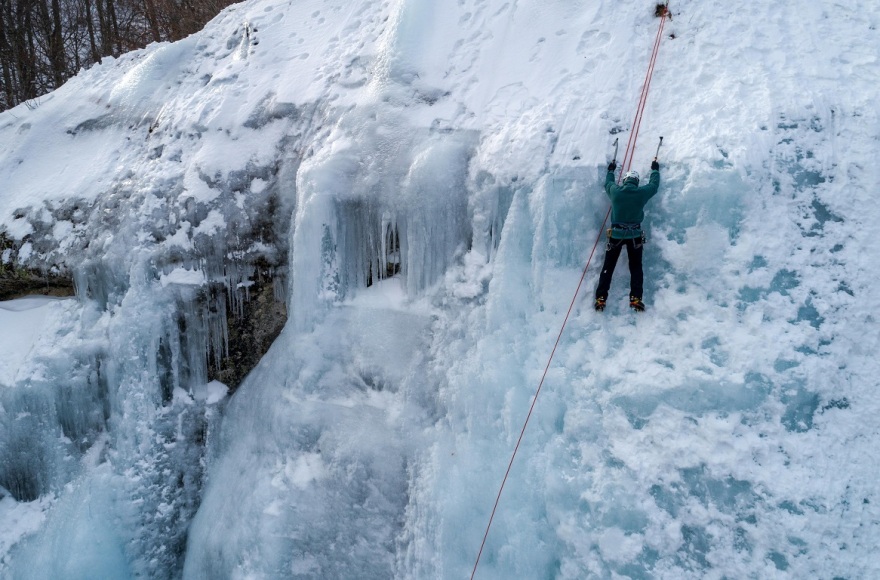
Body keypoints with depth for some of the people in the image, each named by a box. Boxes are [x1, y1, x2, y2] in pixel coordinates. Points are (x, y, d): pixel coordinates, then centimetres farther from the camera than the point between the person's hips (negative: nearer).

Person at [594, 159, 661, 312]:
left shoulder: (615, 191, -3)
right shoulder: (642, 193, -4)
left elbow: (608, 183, 21)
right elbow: (654, 184, 17)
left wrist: (611, 170, 40)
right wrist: (655, 169, 35)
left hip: (616, 234, 0)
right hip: (635, 234, 0)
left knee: (608, 266, 5)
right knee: (636, 267, 8)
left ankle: (600, 298, -1)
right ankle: (635, 298, -3)